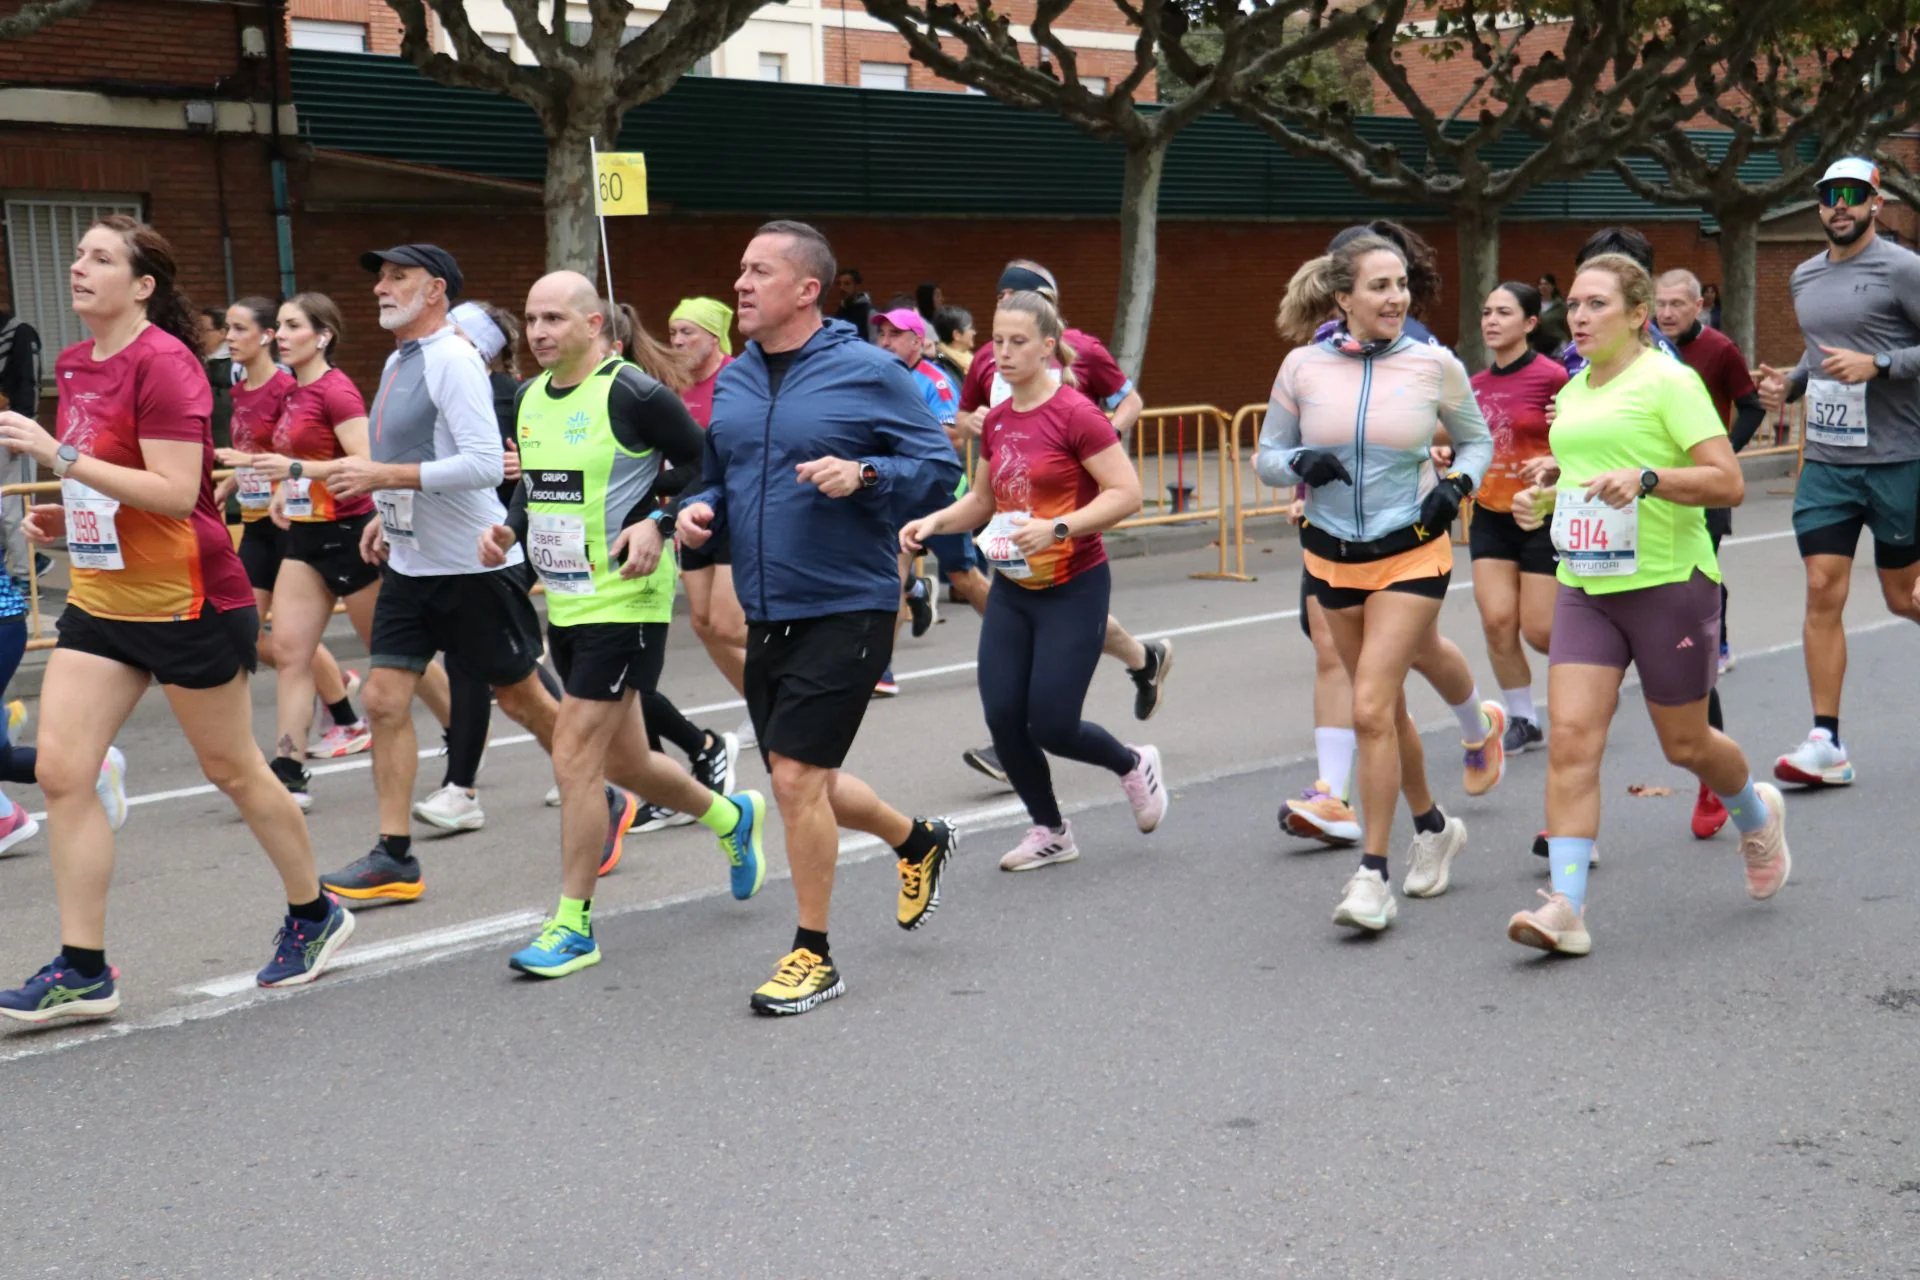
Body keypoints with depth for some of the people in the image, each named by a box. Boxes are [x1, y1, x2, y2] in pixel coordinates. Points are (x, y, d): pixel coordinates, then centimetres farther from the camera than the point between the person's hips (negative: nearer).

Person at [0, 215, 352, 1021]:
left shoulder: (163, 364, -17)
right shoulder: (76, 365, 10)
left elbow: (174, 493, -25)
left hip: (186, 604, -8)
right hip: (101, 600, 8)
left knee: (232, 769, 7)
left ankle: (314, 916, 28)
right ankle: (82, 970, 5)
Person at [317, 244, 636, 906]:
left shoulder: (452, 360, -17)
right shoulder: (398, 361, 12)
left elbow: (485, 463, -26)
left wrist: (383, 476, -25)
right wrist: (389, 512, 13)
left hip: (471, 564, -8)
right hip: (410, 561, 9)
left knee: (521, 698, 4)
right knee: (385, 698, 1)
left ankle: (606, 804, 24)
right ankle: (394, 858, 6)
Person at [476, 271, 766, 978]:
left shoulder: (633, 394, -14)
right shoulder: (530, 398, 10)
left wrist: (657, 524, -21)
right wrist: (508, 529, 5)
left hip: (625, 601, -8)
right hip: (564, 602, 8)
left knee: (575, 757, -9)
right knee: (625, 762, 17)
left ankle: (572, 925, 3)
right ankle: (732, 817, 43)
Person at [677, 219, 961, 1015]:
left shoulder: (869, 374, -9)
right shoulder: (732, 383, 9)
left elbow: (940, 468, -7)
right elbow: (718, 476, 20)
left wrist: (862, 475, -23)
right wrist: (698, 510, -2)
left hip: (847, 611, -7)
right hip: (767, 614, 7)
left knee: (796, 777, -11)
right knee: (804, 784, 16)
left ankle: (813, 957, 6)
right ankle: (920, 842, 45)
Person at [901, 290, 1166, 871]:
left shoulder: (1075, 414, -14)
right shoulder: (996, 420, 7)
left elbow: (1127, 493, -18)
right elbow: (980, 501, 19)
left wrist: (1057, 527, -27)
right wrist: (934, 522, 1)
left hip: (1073, 587, -6)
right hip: (1011, 588, 6)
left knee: (1051, 726, -7)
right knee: (1002, 717, 0)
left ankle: (1135, 765, 25)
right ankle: (1050, 832, 21)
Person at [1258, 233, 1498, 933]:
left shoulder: (1434, 364, -6)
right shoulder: (1304, 366, -4)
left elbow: (1476, 439, 10)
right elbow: (1267, 455, 5)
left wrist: (1458, 483, -10)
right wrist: (1301, 463, -16)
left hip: (1412, 553, -3)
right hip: (1331, 555, 3)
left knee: (1371, 708, -13)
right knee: (1386, 706, 15)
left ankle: (1372, 876, -5)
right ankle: (1434, 828, 38)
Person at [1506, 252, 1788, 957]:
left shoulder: (1669, 381, -9)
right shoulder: (1573, 390, 13)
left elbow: (1728, 482, -15)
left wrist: (1645, 478, -27)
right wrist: (1558, 473, 13)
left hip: (1669, 584, -5)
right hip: (1584, 589, 6)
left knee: (1684, 744, 9)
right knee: (1571, 740, -10)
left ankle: (1757, 818, 43)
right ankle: (1565, 909, -12)